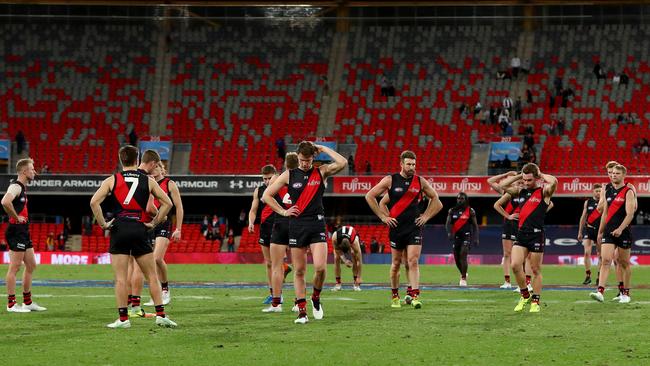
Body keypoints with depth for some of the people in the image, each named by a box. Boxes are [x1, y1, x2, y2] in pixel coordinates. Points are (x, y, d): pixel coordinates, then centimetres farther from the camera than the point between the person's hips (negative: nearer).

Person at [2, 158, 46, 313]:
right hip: (16, 231, -10)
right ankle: (11, 304, -4)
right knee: (14, 267, -6)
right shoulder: (16, 187, -14)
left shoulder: (23, 187, 17)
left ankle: (27, 302, 20)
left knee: (31, 266, 13)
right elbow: (5, 202, -34)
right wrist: (16, 217, -22)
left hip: (24, 232, 10)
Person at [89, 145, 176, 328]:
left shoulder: (112, 180, 4)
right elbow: (167, 203, 7)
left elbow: (94, 202, -8)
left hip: (119, 229, -1)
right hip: (140, 229, 1)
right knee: (152, 275, 8)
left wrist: (103, 224, -1)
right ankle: (161, 315, 4)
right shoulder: (147, 181, 8)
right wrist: (154, 222, 10)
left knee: (120, 278, 0)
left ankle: (123, 318, -3)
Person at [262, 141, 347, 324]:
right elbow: (266, 195, 10)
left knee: (320, 267, -14)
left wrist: (322, 149, -6)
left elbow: (342, 163, -13)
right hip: (297, 225, 1)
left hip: (317, 225, -1)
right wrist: (283, 212, 1)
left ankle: (316, 298, 13)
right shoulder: (289, 175, 6)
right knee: (299, 270, 2)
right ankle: (302, 311, 8)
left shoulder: (321, 172, 4)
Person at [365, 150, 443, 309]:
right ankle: (395, 296, 21)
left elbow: (435, 199, 19)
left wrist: (425, 216, 8)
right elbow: (369, 196, 3)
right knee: (396, 263, 8)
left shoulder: (420, 182, 4)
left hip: (414, 227, 0)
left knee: (413, 261, -11)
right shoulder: (390, 180, -1)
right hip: (396, 227, 0)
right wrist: (383, 217, -1)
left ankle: (415, 296, -16)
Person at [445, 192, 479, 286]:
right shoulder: (452, 211, 6)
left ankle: (463, 278, -15)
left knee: (463, 255, -19)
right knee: (457, 258, 8)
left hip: (466, 236, -4)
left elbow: (475, 225, 4)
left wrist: (476, 238, -2)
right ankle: (464, 274, 35)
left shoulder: (470, 211, -1)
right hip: (456, 236, 4)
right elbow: (448, 223, 1)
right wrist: (449, 233, -18)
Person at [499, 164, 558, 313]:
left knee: (536, 270, 2)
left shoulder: (543, 192, -3)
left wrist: (541, 175, -5)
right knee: (515, 265, -10)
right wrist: (519, 176, 9)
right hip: (521, 233, 5)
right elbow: (502, 185, 14)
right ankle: (525, 296, 8)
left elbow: (554, 181, -22)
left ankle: (535, 301, 12)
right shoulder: (521, 191, 14)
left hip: (536, 235, -5)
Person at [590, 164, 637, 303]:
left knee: (624, 263, 6)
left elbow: (630, 214, -15)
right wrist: (600, 232, 19)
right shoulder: (607, 190, 11)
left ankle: (626, 293, 18)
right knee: (606, 260, -10)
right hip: (609, 231, 4)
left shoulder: (628, 192, -6)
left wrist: (620, 229, -27)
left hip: (623, 232, -4)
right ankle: (600, 292, -21)